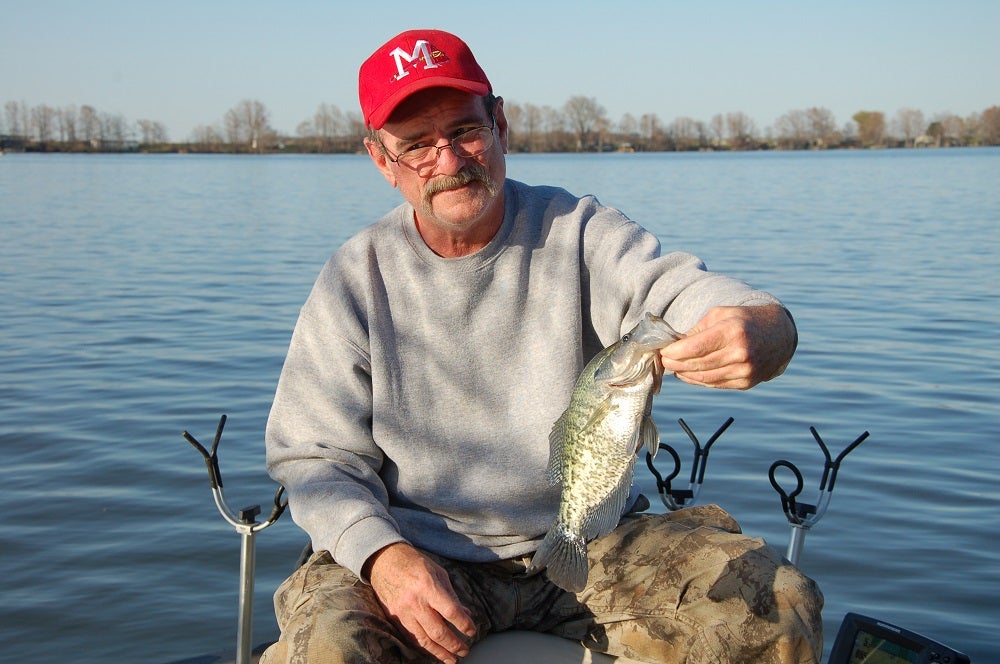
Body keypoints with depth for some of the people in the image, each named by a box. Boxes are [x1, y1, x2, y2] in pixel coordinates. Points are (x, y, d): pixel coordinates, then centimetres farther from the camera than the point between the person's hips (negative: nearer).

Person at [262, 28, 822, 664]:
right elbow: (316, 456, -1)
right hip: (420, 554, -1)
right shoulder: (355, 280, -1)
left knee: (776, 611, -16)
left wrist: (761, 327, -44)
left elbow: (676, 288, -19)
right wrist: (383, 556, -21)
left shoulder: (579, 231, -1)